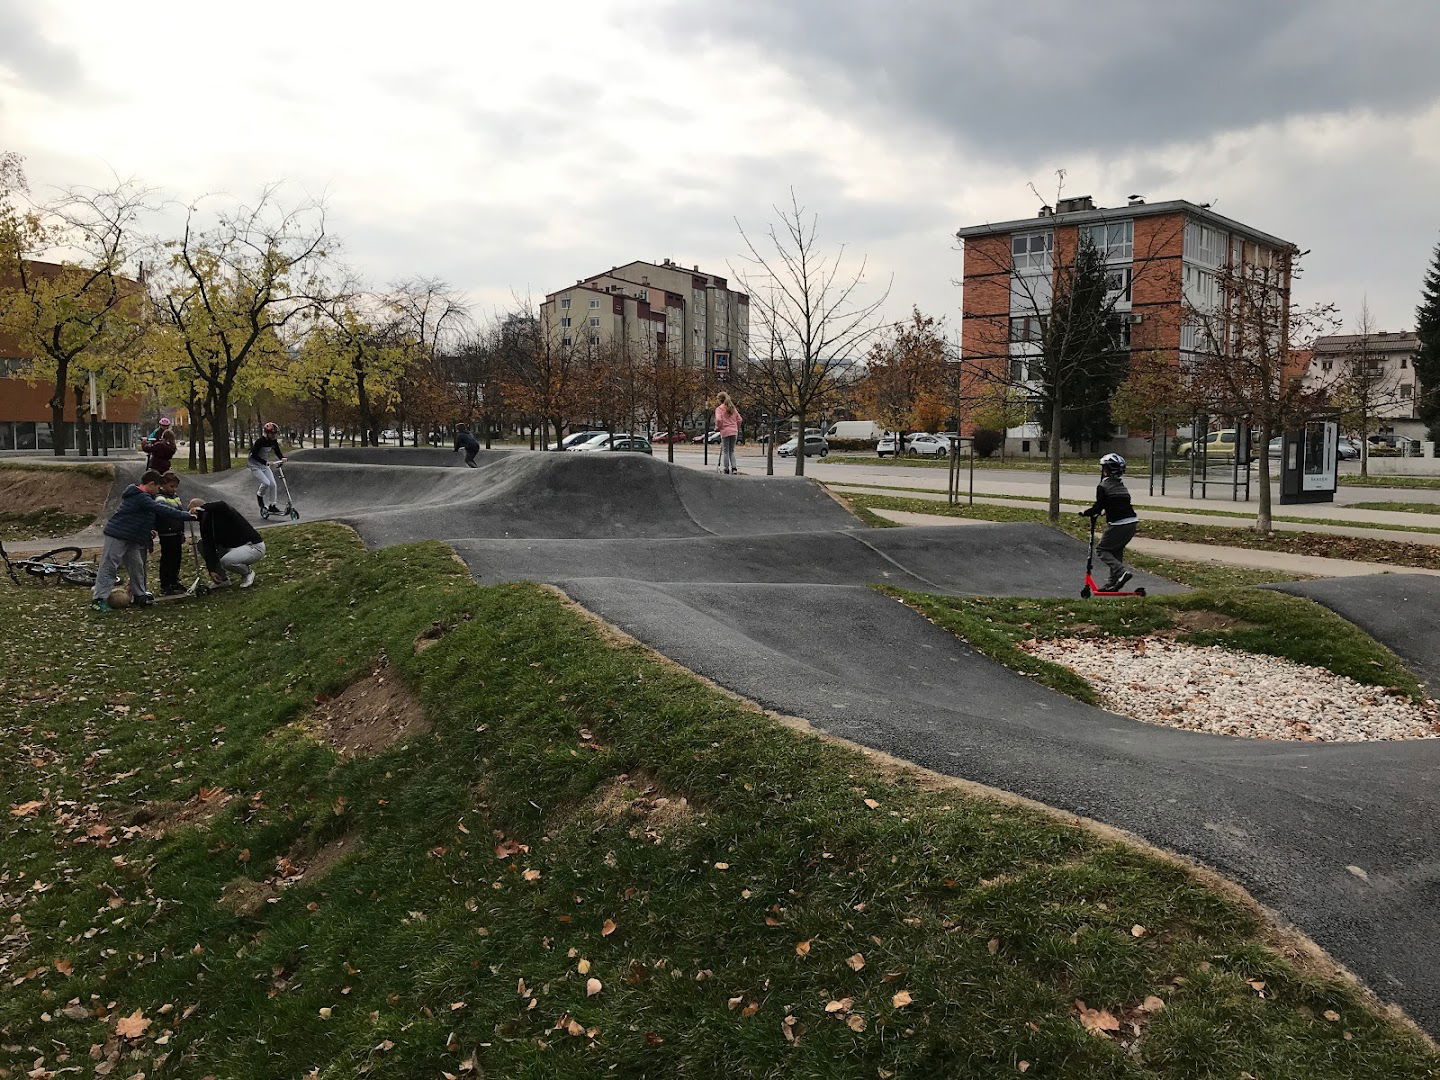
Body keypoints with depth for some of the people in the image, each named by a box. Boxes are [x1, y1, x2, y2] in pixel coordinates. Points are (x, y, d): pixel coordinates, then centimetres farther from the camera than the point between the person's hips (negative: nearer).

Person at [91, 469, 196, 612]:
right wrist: (187, 516, -20)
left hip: (131, 539, 10)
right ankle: (99, 599, -4)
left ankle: (140, 595, 19)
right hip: (117, 536, -10)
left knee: (136, 566, 12)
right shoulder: (141, 498, -20)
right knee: (108, 566, -6)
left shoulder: (143, 497, 12)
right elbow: (163, 510, -23)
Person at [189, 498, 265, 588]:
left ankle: (248, 573, 0)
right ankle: (222, 578, 8)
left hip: (254, 547, -8)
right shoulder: (205, 522, 3)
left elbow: (222, 506, -45)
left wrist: (201, 509, -33)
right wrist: (211, 570, -12)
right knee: (202, 544, 3)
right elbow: (208, 546, -3)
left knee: (226, 561, -34)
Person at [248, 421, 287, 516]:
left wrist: (282, 458, -17)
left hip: (264, 464, 7)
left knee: (273, 484, -4)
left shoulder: (273, 441, -5)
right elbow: (254, 455, -26)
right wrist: (265, 462, -36)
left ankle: (272, 505, 6)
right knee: (266, 483, -22)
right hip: (254, 464, -7)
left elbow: (277, 452, 5)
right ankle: (259, 495, 9)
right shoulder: (260, 441, -25)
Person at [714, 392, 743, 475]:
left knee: (725, 451, 3)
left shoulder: (719, 408, -6)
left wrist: (717, 427, -2)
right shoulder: (732, 408, 12)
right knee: (732, 451, 14)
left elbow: (718, 419, -19)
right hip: (734, 431, 5)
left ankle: (726, 469, 4)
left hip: (725, 431, -5)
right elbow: (739, 419, 10)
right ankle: (734, 468, 3)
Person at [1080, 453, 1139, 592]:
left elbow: (1098, 508, -9)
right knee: (1116, 551, 19)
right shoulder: (1122, 485, 16)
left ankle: (1121, 572, -13)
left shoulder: (1102, 486, -6)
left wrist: (1085, 512, 8)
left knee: (1101, 549, 5)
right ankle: (1113, 583, 20)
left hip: (1118, 525, -7)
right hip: (1132, 523, 7)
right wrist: (1105, 511, 34)